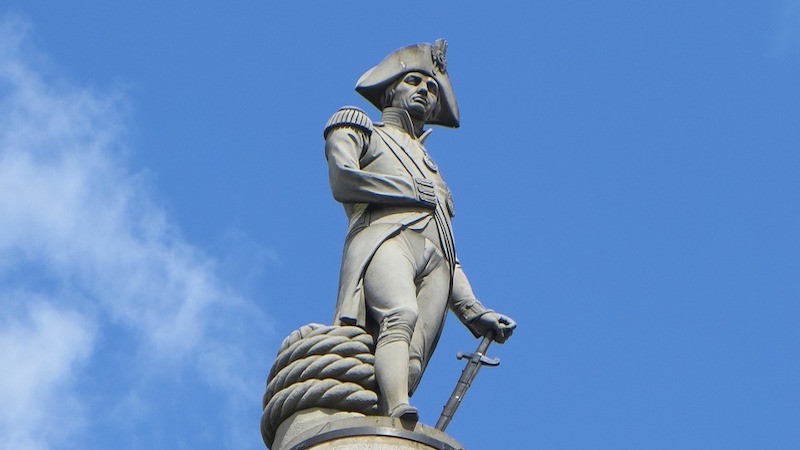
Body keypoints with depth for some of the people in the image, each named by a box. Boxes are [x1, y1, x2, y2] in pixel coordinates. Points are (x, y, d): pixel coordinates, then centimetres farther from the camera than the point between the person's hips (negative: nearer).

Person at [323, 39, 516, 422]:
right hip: (386, 236, -5)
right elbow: (343, 179, 5)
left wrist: (473, 311, 17)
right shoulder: (356, 127, 28)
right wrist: (417, 193, 11)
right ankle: (399, 420, -59)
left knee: (410, 367, -22)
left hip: (435, 260, 5)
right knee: (400, 316, -36)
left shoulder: (431, 168, 42)